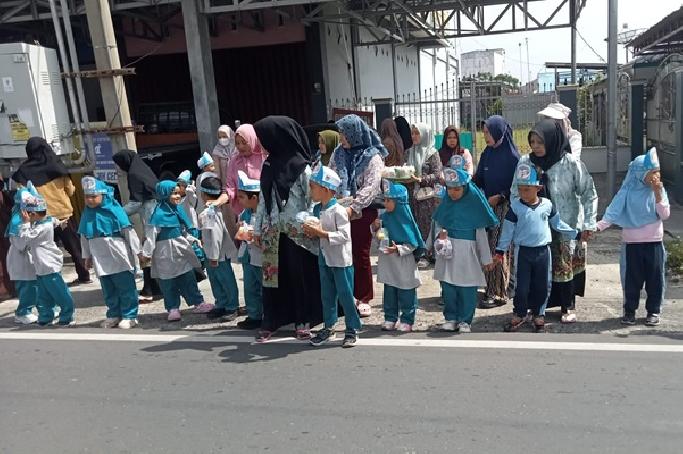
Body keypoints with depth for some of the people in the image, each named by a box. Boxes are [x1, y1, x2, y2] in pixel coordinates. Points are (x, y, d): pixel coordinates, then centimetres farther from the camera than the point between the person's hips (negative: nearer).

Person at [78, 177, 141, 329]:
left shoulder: (113, 209, -9)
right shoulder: (87, 214, 7)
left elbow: (128, 231, -7)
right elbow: (84, 237, 15)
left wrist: (137, 251, -6)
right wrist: (87, 256, 17)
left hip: (119, 258, -5)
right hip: (100, 260, 5)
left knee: (125, 287, 2)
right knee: (108, 290, 13)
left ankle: (130, 316, 10)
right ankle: (113, 315, 25)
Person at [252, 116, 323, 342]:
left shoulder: (302, 168, -10)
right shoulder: (268, 166, 7)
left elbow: (313, 201, -9)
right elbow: (263, 199, 12)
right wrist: (258, 229, 11)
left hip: (297, 233, -5)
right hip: (273, 232, 5)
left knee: (300, 276, 6)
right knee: (273, 275, 9)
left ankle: (303, 320, 19)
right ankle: (271, 321, 20)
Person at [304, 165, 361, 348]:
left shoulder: (338, 211, -19)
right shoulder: (316, 209, 5)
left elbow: (344, 235, -24)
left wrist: (321, 233, -26)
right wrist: (312, 232, -4)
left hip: (341, 260, -7)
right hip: (324, 258, 7)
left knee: (345, 295, 2)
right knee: (327, 295, 15)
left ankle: (352, 330, 15)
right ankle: (328, 327, 27)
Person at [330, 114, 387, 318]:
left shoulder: (373, 157, -6)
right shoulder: (339, 154, 9)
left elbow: (371, 187, -15)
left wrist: (353, 207, -24)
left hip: (363, 212, -4)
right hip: (340, 211, 4)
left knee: (361, 255, 4)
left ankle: (363, 299, 16)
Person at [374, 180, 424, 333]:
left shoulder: (406, 219, -15)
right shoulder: (385, 217, 1)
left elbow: (412, 245, -14)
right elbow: (379, 237, 15)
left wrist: (398, 249, -27)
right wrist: (376, 227, -4)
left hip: (404, 264, -5)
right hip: (388, 263, 6)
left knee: (406, 294, 5)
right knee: (389, 292, 13)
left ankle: (407, 320, 16)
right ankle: (390, 318, 25)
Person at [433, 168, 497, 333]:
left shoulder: (474, 202, -7)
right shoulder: (446, 202, 3)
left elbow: (480, 232, -2)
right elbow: (438, 222, 16)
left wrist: (486, 258, 1)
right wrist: (440, 232, -7)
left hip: (467, 250, -3)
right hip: (447, 247, 3)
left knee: (467, 287, 2)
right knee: (448, 286, 6)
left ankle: (465, 320, 15)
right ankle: (450, 318, 20)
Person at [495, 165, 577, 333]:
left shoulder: (547, 205, 0)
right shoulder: (515, 206, -6)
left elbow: (557, 224, 12)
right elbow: (507, 229, -2)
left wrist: (575, 233, 10)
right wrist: (500, 250, -3)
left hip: (543, 250, 2)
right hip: (523, 251, -2)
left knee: (542, 286, 9)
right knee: (521, 286, 1)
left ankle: (538, 314, 24)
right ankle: (519, 314, 17)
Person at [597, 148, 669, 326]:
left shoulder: (659, 190, -1)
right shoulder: (628, 191, -5)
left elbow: (665, 215, -9)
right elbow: (613, 211, -10)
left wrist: (657, 194, -20)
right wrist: (598, 226, -25)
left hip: (654, 242, 1)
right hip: (631, 243, -1)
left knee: (655, 278, 7)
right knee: (632, 278, 7)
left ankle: (653, 310, 23)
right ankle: (630, 310, 22)